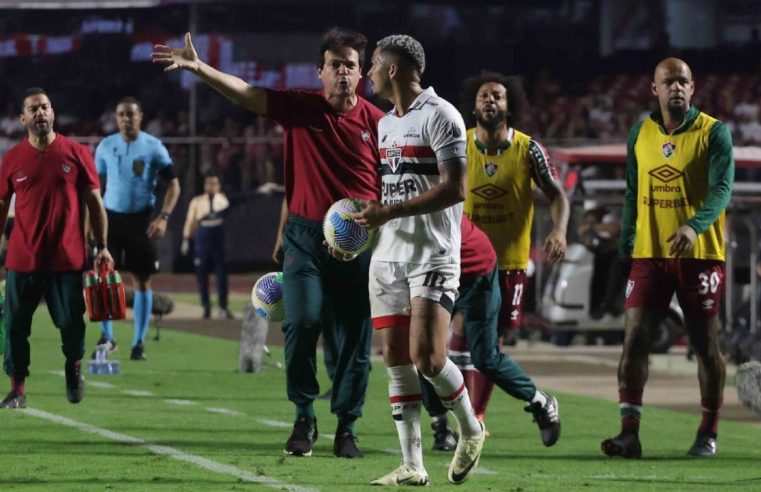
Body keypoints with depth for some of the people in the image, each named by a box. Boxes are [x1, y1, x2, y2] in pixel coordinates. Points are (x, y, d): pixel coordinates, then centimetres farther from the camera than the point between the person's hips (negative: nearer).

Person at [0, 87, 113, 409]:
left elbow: (94, 201, 4)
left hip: (68, 258, -1)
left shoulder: (76, 153, 0)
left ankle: (73, 367, 32)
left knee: (71, 322, 3)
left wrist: (102, 247, 0)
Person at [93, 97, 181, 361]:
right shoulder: (106, 146, 4)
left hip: (141, 220, -2)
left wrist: (163, 217, -14)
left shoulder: (153, 147, -4)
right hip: (111, 217, 2)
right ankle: (106, 338, 8)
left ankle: (139, 343, 9)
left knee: (142, 280, 1)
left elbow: (173, 184, -3)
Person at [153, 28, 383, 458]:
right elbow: (244, 93, -5)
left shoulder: (376, 122, 3)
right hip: (306, 236, 0)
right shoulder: (300, 108, 3)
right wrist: (199, 68, -19)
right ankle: (304, 417, 3)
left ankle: (347, 427, 13)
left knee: (356, 338, 1)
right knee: (302, 322, -13)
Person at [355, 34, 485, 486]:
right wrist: (363, 219, 8)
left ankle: (471, 430, 10)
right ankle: (412, 466, 3)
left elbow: (456, 187, -17)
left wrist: (391, 211, -19)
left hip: (433, 255, -8)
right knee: (396, 359, 1)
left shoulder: (439, 116, -10)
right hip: (389, 255, 8)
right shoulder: (385, 124, 18)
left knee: (426, 356, -16)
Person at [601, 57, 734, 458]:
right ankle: (629, 432, -9)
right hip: (650, 255, 3)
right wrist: (626, 245, 10)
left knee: (705, 344, 4)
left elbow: (722, 188, -15)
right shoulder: (639, 135, 10)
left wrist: (694, 226, -32)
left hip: (700, 255, -3)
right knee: (634, 339, -7)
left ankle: (708, 433, 15)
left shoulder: (713, 132, -4)